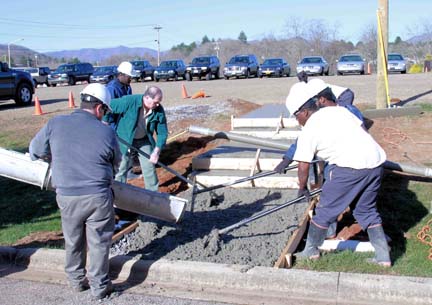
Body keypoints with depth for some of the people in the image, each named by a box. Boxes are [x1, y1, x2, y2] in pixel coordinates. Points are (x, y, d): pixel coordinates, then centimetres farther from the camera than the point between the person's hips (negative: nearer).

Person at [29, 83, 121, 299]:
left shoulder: (55, 124, -5)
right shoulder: (106, 132, -9)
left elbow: (34, 151, 8)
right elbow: (116, 162, 7)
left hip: (66, 196, 3)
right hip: (98, 196, -2)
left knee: (73, 241, 22)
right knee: (98, 243, 12)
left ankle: (76, 280, 38)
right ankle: (99, 287, 23)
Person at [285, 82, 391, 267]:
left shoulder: (308, 130, 2)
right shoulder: (339, 110, 19)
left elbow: (303, 168, 3)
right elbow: (361, 128, 23)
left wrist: (302, 189, 21)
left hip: (350, 166, -7)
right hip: (376, 161, 7)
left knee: (326, 210, 11)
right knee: (367, 210, 21)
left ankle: (311, 250, 26)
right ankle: (383, 256, 20)